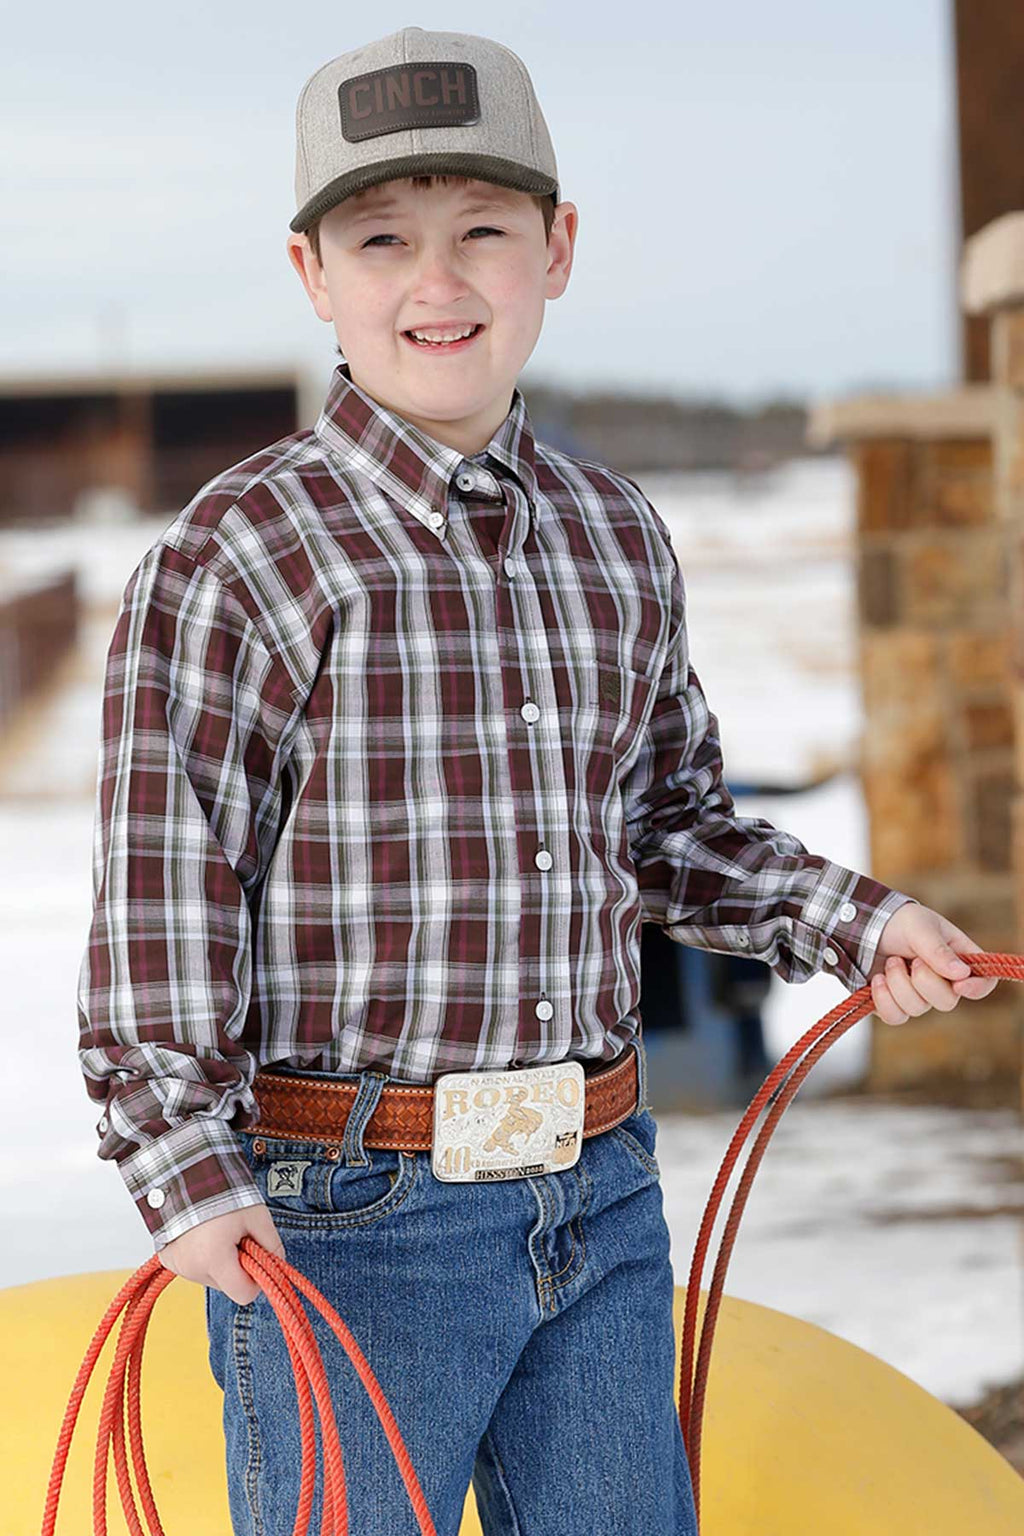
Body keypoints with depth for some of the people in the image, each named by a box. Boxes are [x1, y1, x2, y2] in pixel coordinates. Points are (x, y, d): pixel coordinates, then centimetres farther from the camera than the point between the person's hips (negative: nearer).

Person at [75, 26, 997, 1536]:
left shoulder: (617, 535, 10)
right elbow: (158, 887, -13)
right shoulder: (238, 556, -9)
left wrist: (855, 918, 8)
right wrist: (187, 1174, -20)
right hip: (348, 1215, -6)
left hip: (598, 1192, 6)